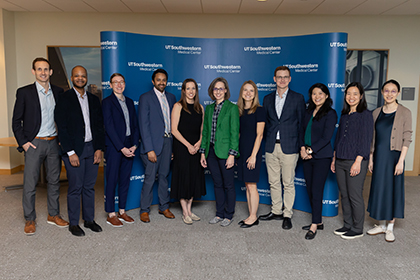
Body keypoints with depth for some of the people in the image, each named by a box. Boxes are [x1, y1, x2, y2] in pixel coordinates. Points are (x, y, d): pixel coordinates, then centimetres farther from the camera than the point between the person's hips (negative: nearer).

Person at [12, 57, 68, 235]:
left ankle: (53, 215, 25)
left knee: (54, 180, 11)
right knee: (30, 184, 1)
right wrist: (23, 142, -7)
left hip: (54, 142, 3)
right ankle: (29, 220, 16)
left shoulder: (58, 92, 7)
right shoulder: (24, 92, -2)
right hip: (34, 143, -3)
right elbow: (16, 121, 0)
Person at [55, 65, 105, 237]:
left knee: (89, 187, 12)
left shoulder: (94, 100, 12)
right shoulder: (64, 99, -3)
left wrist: (99, 148, 1)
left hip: (92, 149, 5)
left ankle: (89, 219, 24)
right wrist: (70, 152, -13)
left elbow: (99, 126, 11)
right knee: (75, 188, 2)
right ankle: (73, 223, 16)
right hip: (74, 150, -4)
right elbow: (61, 128, -8)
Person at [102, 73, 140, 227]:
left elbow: (135, 125, 11)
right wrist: (121, 148, -15)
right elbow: (109, 127, -11)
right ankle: (111, 215, 11)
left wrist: (134, 145, -1)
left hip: (129, 147, 6)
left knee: (125, 180, 10)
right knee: (112, 180, 0)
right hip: (114, 147, -6)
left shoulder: (129, 102, 14)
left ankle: (122, 211, 22)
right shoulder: (107, 102, -4)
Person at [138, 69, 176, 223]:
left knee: (164, 175, 13)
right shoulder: (145, 98, -5)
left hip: (168, 141, 5)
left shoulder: (171, 97, 12)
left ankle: (164, 207, 26)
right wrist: (149, 149, -16)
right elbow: (143, 125, -10)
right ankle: (144, 210, 14)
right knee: (150, 177, -1)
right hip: (153, 142, -5)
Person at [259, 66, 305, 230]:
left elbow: (301, 123, 1)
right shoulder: (268, 99, 11)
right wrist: (268, 140, 5)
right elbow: (265, 122, 13)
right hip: (271, 147, 4)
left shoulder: (298, 98, 1)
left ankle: (287, 215, 15)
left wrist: (299, 145, -3)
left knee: (288, 183, 3)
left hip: (289, 147, -4)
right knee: (273, 182, 12)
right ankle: (276, 211, 26)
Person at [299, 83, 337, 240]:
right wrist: (303, 148, -4)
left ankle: (314, 226, 4)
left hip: (321, 157, -6)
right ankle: (318, 222, 22)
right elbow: (302, 131, 12)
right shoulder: (308, 112, 13)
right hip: (307, 157, 7)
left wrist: (310, 150, -13)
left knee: (316, 191, -5)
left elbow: (326, 137, -12)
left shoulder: (330, 113, -6)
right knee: (310, 190, 9)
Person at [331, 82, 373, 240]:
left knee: (355, 196, 0)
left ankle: (357, 229, 15)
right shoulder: (344, 115, 14)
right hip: (340, 161, 7)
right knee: (344, 195, 12)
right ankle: (347, 225, 25)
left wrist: (358, 162, -18)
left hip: (355, 162, -7)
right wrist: (334, 159, 15)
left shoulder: (365, 114, -6)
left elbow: (366, 140, -11)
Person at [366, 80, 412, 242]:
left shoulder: (404, 113, -5)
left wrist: (401, 161, -13)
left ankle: (390, 228, 18)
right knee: (379, 189, 10)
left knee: (393, 189, 3)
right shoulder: (377, 113, 7)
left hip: (394, 156, -4)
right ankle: (381, 225, 25)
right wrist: (371, 158, 7)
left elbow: (407, 139, -8)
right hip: (378, 156, 4)